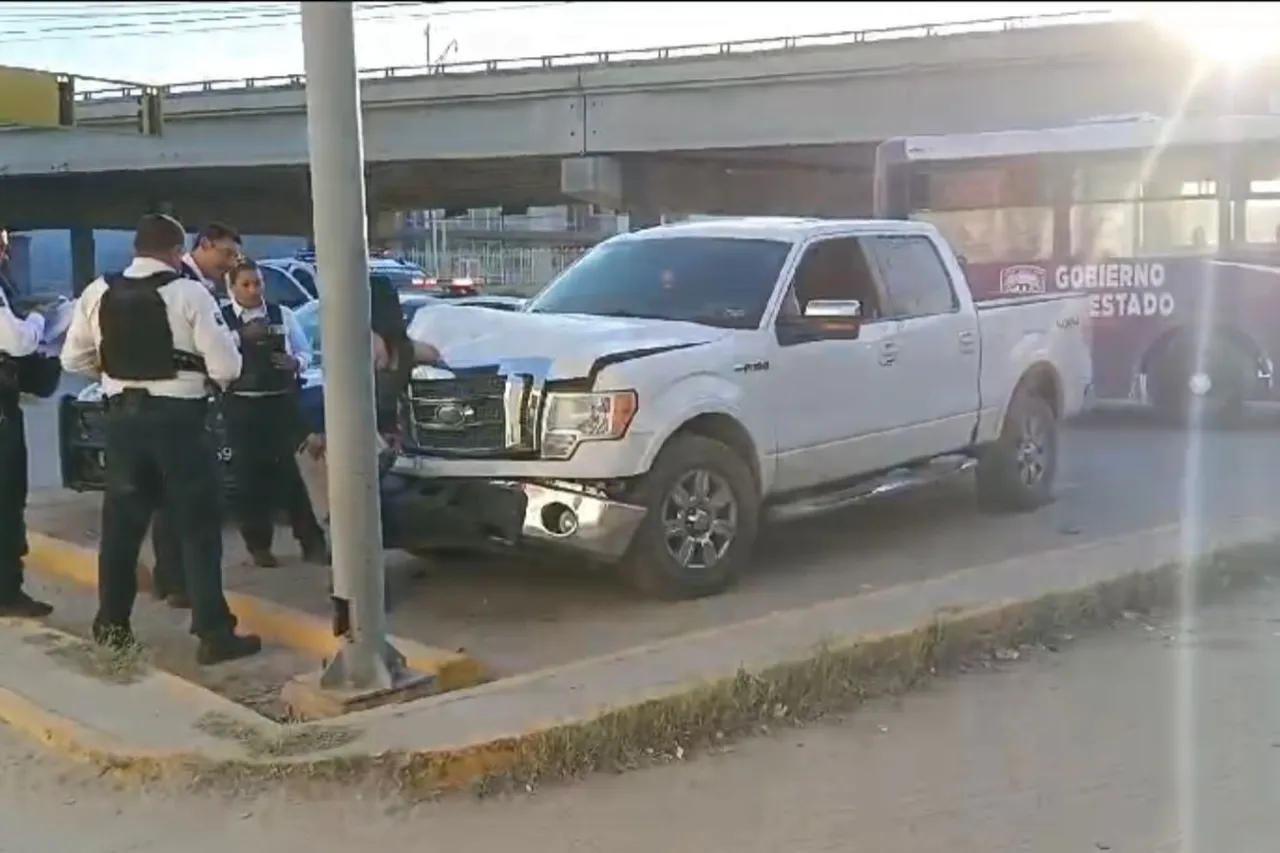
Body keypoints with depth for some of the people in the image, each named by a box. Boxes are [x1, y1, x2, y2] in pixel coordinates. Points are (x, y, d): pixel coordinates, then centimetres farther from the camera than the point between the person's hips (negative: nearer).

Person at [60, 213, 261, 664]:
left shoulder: (98, 293, 3)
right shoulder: (189, 293, -11)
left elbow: (73, 358, 9)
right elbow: (226, 367, -12)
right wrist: (196, 366, 9)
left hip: (123, 416, 5)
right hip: (177, 417, -4)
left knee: (121, 520, 16)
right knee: (198, 525, 1)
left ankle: (111, 624, 27)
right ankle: (214, 633, 1)